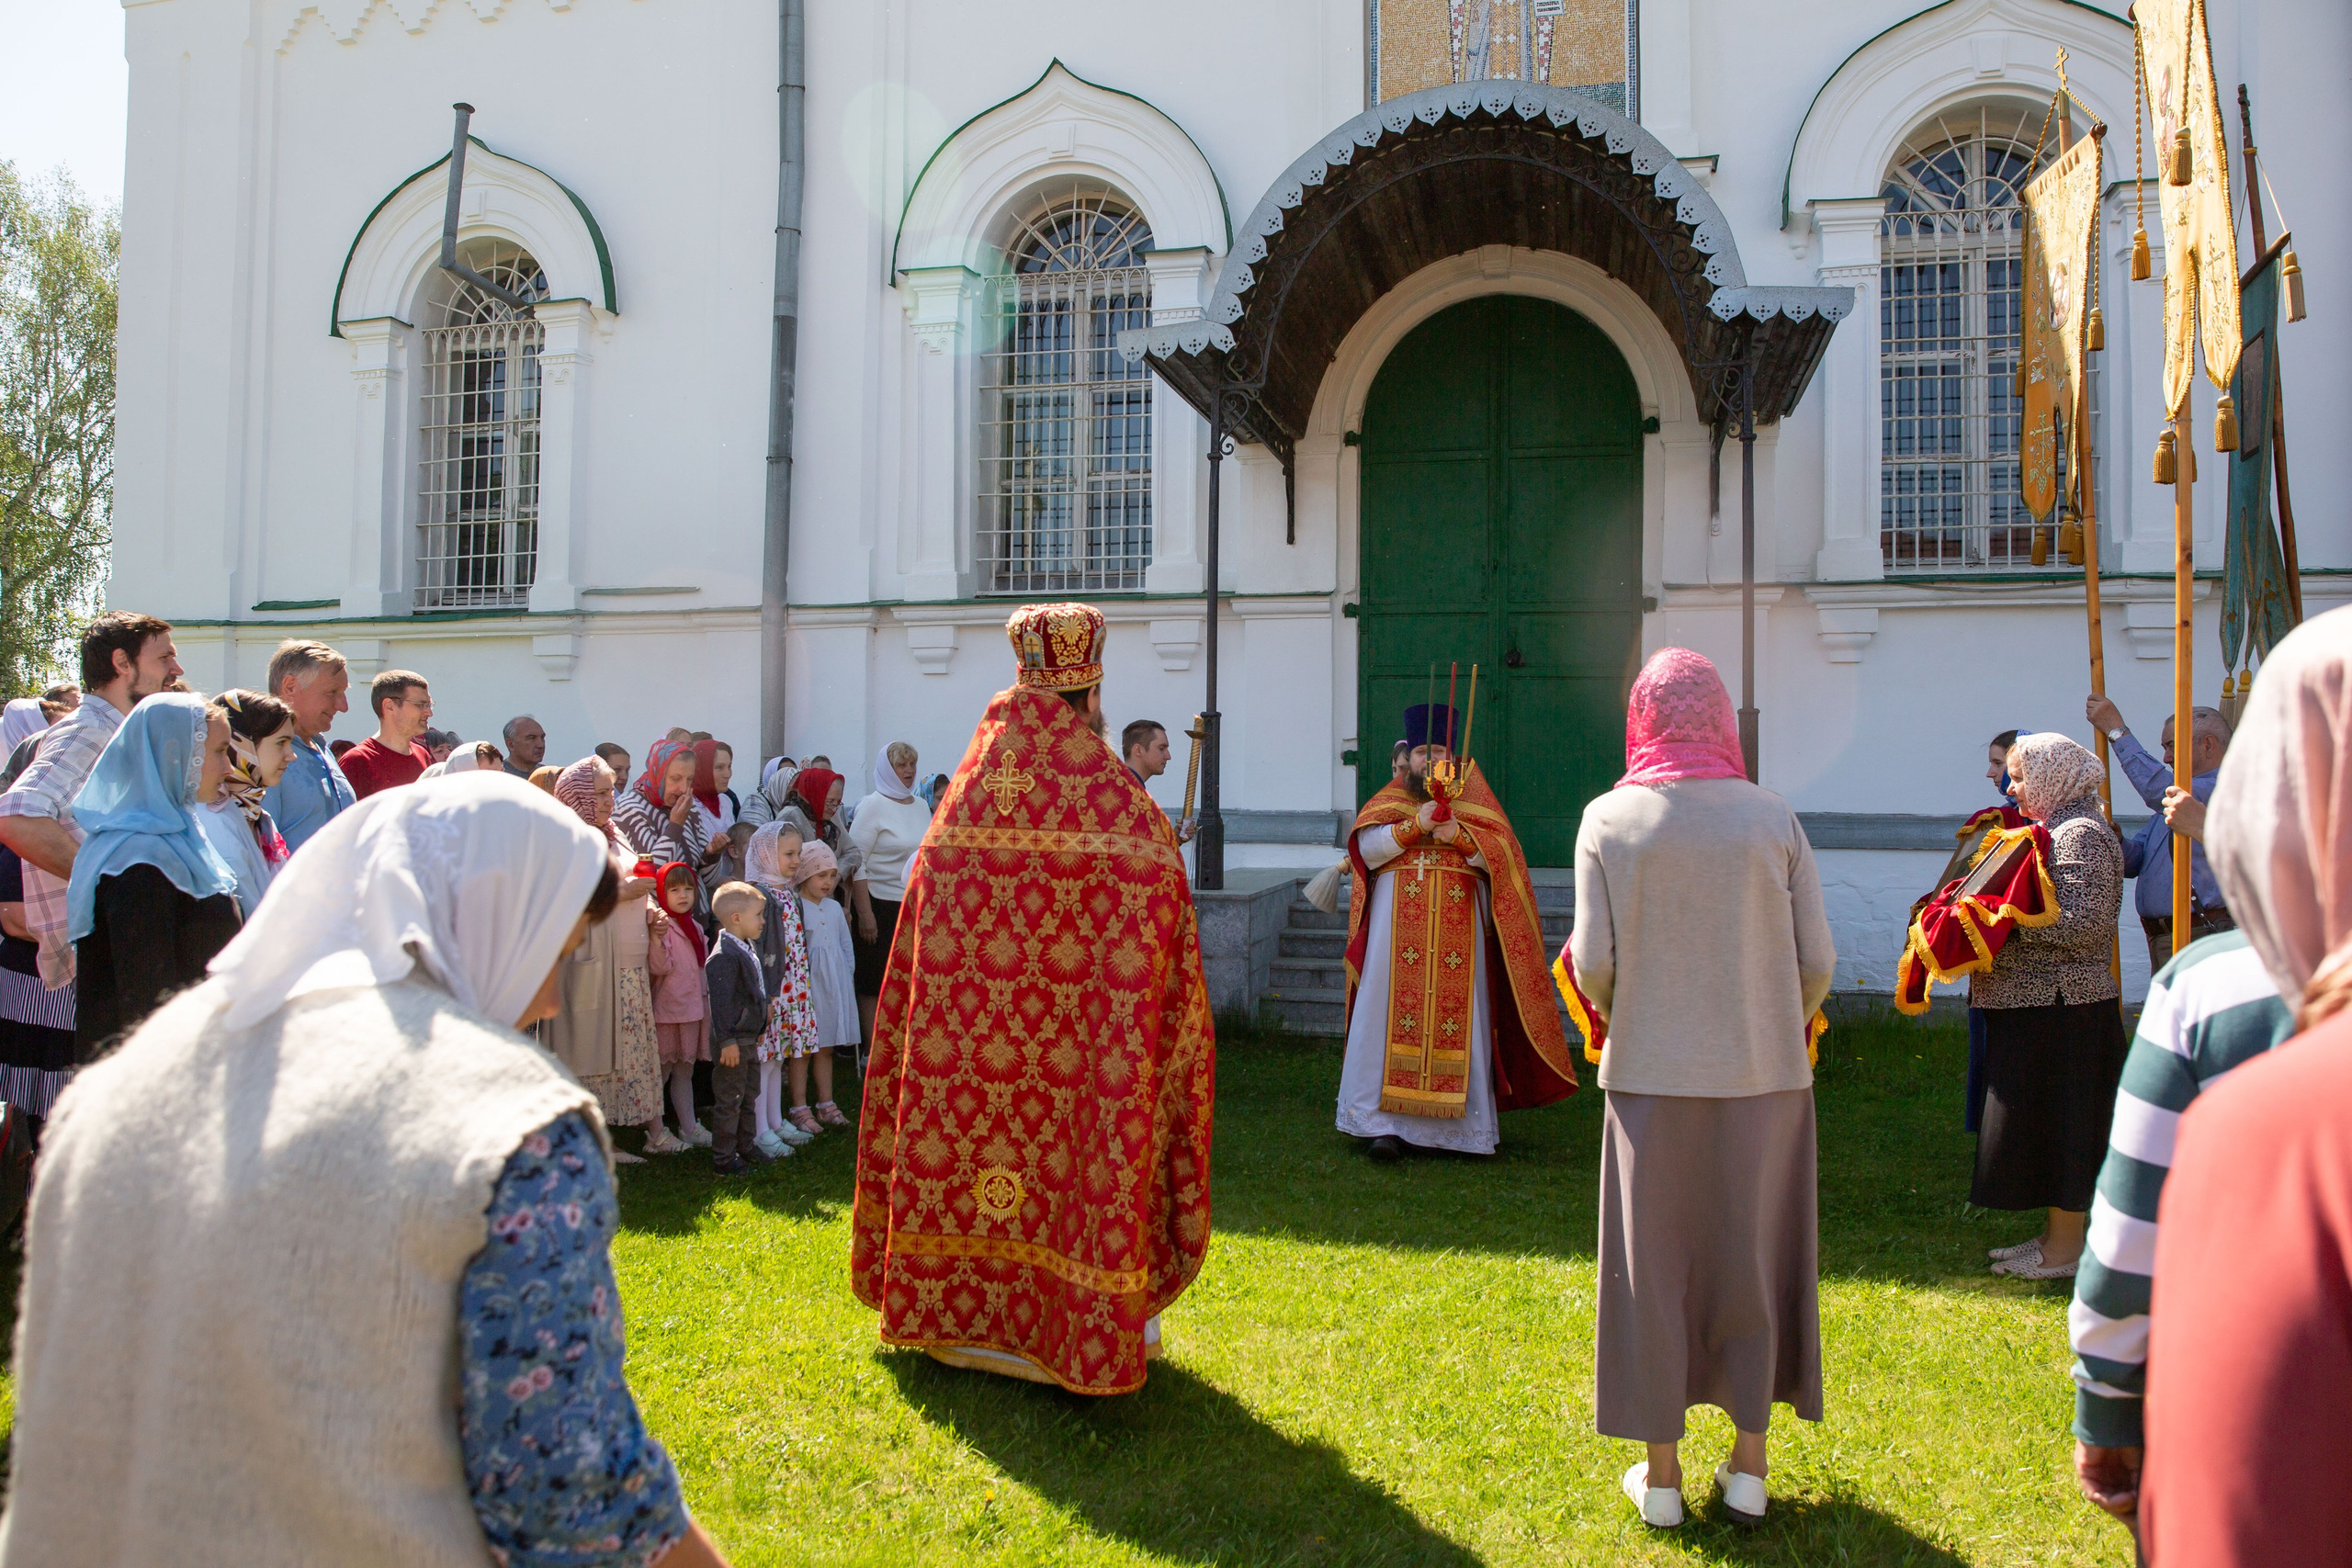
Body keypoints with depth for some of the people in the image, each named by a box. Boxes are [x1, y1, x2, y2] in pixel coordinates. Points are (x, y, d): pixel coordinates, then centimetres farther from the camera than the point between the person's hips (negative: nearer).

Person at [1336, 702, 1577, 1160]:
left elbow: (1501, 855, 0)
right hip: (1397, 925, 0)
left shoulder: (1473, 800, 12)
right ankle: (1385, 1123, -5)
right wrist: (1414, 825, -14)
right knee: (1393, 1016, -6)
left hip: (1459, 927, 0)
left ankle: (1459, 1123, 7)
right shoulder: (1390, 799, 12)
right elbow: (1367, 848, -2)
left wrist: (1459, 836, -16)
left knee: (1458, 1016, -2)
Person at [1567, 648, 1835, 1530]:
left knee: (1654, 1264, 10)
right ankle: (1748, 1465, 23)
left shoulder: (1609, 821, -7)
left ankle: (1661, 1472, 20)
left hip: (1652, 1076, -1)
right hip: (1763, 1076, 1)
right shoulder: (1772, 818, -4)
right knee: (1753, 1259, 14)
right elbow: (1816, 960, -3)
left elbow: (1592, 964, -9)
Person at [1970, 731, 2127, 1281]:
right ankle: (2055, 1235, 24)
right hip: (2039, 1004, 10)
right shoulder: (2055, 828, 17)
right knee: (2042, 1122, 15)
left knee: (2060, 1120, -3)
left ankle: (2064, 1252, 6)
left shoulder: (2081, 833, -15)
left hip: (2062, 1005, -10)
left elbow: (2083, 925, -24)